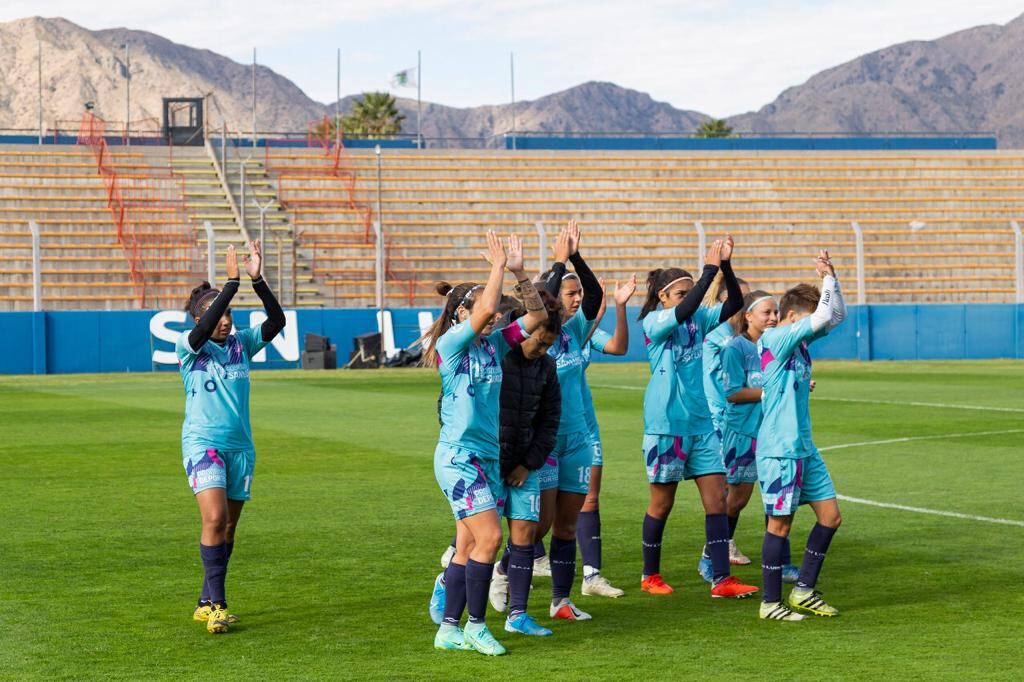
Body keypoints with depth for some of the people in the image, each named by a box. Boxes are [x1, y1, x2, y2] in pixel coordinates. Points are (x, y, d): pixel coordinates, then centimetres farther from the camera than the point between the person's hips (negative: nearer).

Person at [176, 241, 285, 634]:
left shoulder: (241, 345, 6)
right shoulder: (189, 347, -5)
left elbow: (276, 321, -8)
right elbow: (203, 329, -27)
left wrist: (257, 279, -19)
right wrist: (233, 282, -29)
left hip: (240, 446, 5)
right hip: (202, 443, -5)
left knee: (228, 527, 8)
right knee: (214, 518, -20)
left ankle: (206, 603, 19)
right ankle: (217, 604, -18)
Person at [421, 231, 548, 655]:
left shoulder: (494, 345, 10)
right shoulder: (449, 345, -10)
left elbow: (537, 315, 9)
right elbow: (485, 308, -25)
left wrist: (519, 271, -1)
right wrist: (498, 266, -13)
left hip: (489, 457, 8)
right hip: (458, 457, -8)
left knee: (468, 548, 7)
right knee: (489, 538, -15)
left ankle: (448, 630, 12)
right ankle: (475, 625, -4)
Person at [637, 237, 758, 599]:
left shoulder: (698, 320, 7)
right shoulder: (654, 322, -8)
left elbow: (734, 304, -4)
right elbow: (683, 311, -27)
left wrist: (726, 265, -17)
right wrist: (709, 269, -27)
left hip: (701, 423, 5)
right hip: (666, 426, -5)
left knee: (717, 499, -2)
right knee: (662, 504, 6)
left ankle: (721, 580, -1)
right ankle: (650, 576, 21)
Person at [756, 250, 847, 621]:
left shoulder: (799, 340, 12)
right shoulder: (775, 339, -14)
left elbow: (836, 315, 18)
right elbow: (823, 317, -21)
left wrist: (831, 278, 4)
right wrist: (828, 279, -8)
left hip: (803, 447, 9)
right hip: (779, 448, -9)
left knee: (830, 514, 8)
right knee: (780, 522, -2)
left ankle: (804, 590, 17)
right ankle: (771, 603, 7)